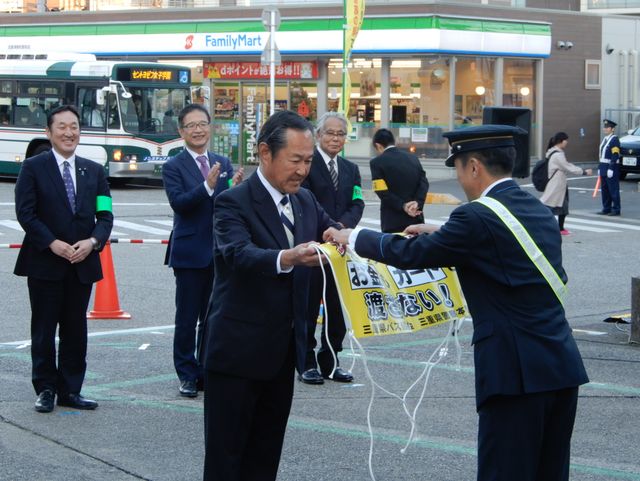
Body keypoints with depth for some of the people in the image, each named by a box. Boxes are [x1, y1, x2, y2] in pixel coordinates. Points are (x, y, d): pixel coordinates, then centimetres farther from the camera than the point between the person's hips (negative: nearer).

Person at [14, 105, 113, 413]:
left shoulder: (94, 171, 10)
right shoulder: (33, 168, -1)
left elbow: (105, 215, 6)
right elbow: (25, 212, -8)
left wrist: (92, 242, -12)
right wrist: (52, 243, -17)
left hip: (83, 262, 3)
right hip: (44, 263, -3)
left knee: (76, 330, 7)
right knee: (44, 330, 4)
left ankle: (70, 391, 15)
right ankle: (45, 390, 13)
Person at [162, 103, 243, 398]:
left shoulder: (223, 164, 10)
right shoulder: (173, 167, -4)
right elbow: (178, 202, -19)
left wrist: (236, 187, -19)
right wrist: (207, 186, -33)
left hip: (220, 252, 4)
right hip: (190, 252, -4)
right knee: (187, 318, 1)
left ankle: (208, 371, 20)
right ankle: (187, 375, 9)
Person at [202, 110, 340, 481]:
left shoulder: (306, 201, 10)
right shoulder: (234, 203, -14)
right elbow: (240, 254, -31)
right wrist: (287, 258, -50)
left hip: (283, 351, 7)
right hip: (238, 352, -7)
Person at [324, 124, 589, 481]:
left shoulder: (478, 216, -12)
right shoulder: (539, 211, 13)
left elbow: (410, 254, -7)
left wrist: (352, 236, 8)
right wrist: (439, 234, 34)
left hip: (518, 372, -8)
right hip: (563, 368, 8)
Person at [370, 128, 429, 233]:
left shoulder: (377, 162, -5)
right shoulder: (413, 158, 11)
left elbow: (383, 192, -13)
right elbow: (424, 183, 0)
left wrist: (403, 206, -11)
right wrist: (417, 202, -13)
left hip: (393, 222, -5)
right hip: (415, 219, 5)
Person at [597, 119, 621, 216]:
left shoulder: (614, 140, -12)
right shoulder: (605, 139, 16)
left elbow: (615, 155, -18)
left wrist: (611, 169, -22)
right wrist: (600, 168, 17)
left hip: (611, 168, -9)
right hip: (604, 168, 9)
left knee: (613, 190, -4)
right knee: (604, 190, 11)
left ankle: (616, 210, 1)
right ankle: (606, 209, 18)